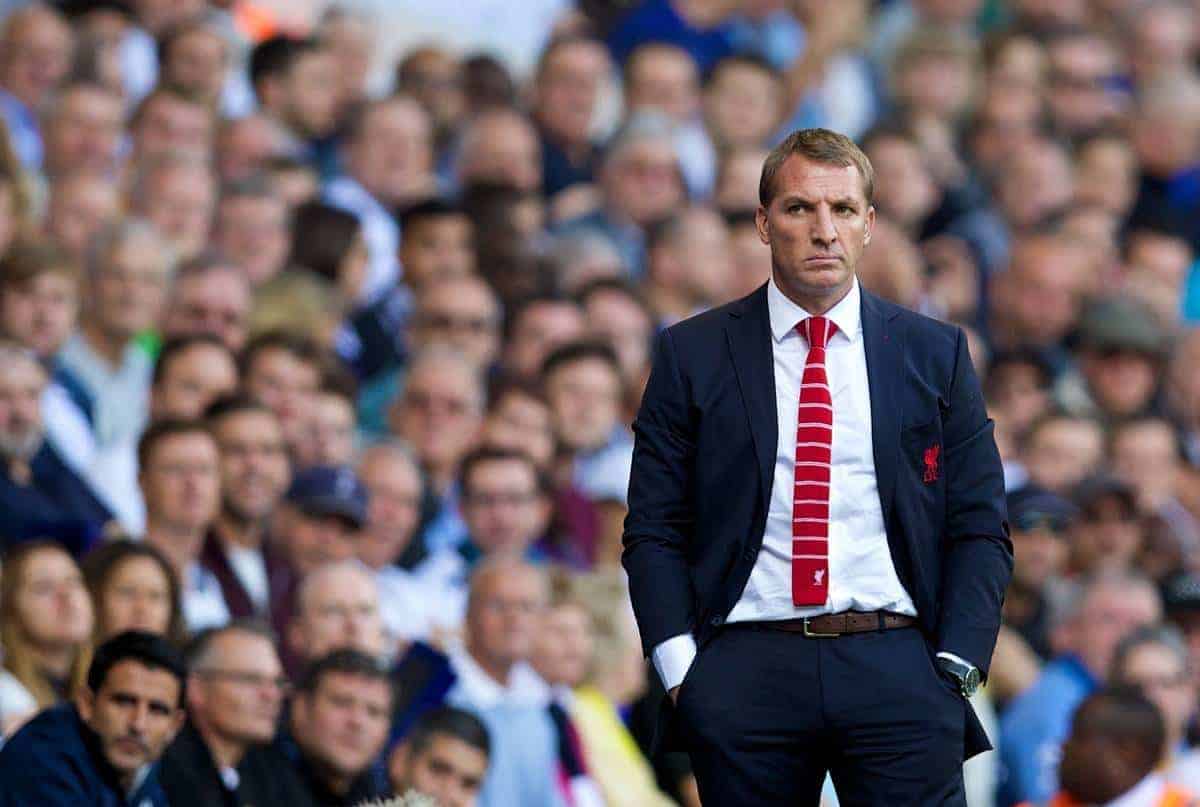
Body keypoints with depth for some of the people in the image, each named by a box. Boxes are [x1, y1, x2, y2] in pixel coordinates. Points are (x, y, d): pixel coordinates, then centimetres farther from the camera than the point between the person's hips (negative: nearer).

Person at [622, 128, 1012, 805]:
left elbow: (980, 528, 10)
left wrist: (956, 670, -3)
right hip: (745, 668, 0)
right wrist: (681, 668, -5)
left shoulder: (936, 354, 11)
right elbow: (654, 530, 7)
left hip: (899, 670, 0)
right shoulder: (693, 355, 9)